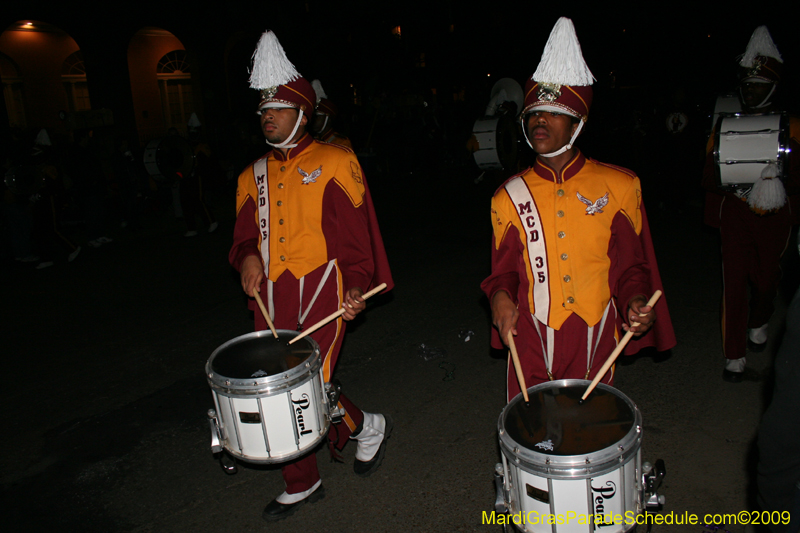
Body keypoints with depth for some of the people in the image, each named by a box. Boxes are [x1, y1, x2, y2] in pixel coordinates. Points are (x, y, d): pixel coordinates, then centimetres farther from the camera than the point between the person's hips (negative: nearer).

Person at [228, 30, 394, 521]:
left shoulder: (334, 162, -2)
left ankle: (368, 426, 23)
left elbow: (357, 230, -6)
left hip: (320, 290, -6)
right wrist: (247, 258, -5)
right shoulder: (254, 176, 14)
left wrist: (357, 286, -18)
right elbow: (245, 234, 18)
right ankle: (302, 485, 30)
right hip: (271, 298, 6)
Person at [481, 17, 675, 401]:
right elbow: (504, 270, 8)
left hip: (596, 341, 0)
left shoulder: (618, 187, 0)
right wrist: (501, 295, -12)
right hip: (532, 345, 0)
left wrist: (635, 302, -12)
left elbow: (631, 266, 6)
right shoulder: (508, 197, 1)